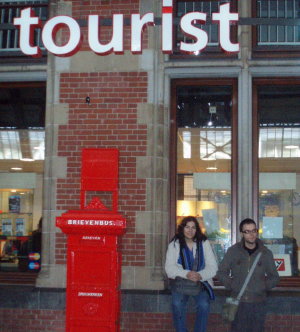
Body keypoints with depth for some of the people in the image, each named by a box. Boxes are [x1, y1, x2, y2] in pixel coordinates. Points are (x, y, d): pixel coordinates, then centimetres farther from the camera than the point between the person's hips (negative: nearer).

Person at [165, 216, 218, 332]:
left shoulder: (204, 243, 3)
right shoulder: (174, 244, 2)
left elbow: (213, 267, -1)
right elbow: (169, 268, -6)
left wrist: (200, 275, -22)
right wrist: (186, 274, -24)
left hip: (201, 282, 0)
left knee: (204, 304, -26)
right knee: (177, 304, -27)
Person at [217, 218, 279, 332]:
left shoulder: (266, 253, 5)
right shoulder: (233, 251, 3)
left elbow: (274, 277, 13)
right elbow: (221, 272, 8)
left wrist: (264, 286, -1)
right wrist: (231, 285, -4)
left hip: (258, 302, 1)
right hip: (238, 302, 0)